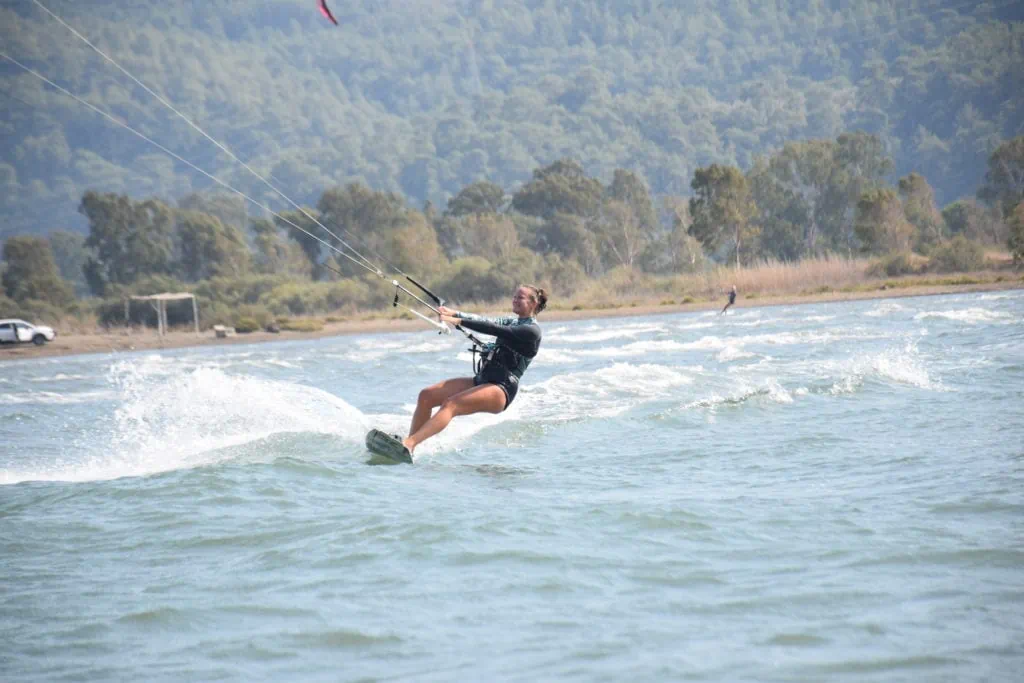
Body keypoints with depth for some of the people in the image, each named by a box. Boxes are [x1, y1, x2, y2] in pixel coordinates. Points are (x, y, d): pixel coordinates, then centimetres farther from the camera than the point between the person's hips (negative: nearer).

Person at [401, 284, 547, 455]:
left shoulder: (531, 330, -7)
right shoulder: (512, 321, 21)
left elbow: (493, 328, -18)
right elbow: (486, 321, 6)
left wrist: (459, 321, -23)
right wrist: (455, 313, -9)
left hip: (501, 390, -9)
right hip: (482, 380, 9)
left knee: (450, 404, -31)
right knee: (426, 396, -6)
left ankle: (409, 443, -45)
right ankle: (408, 449, -9)